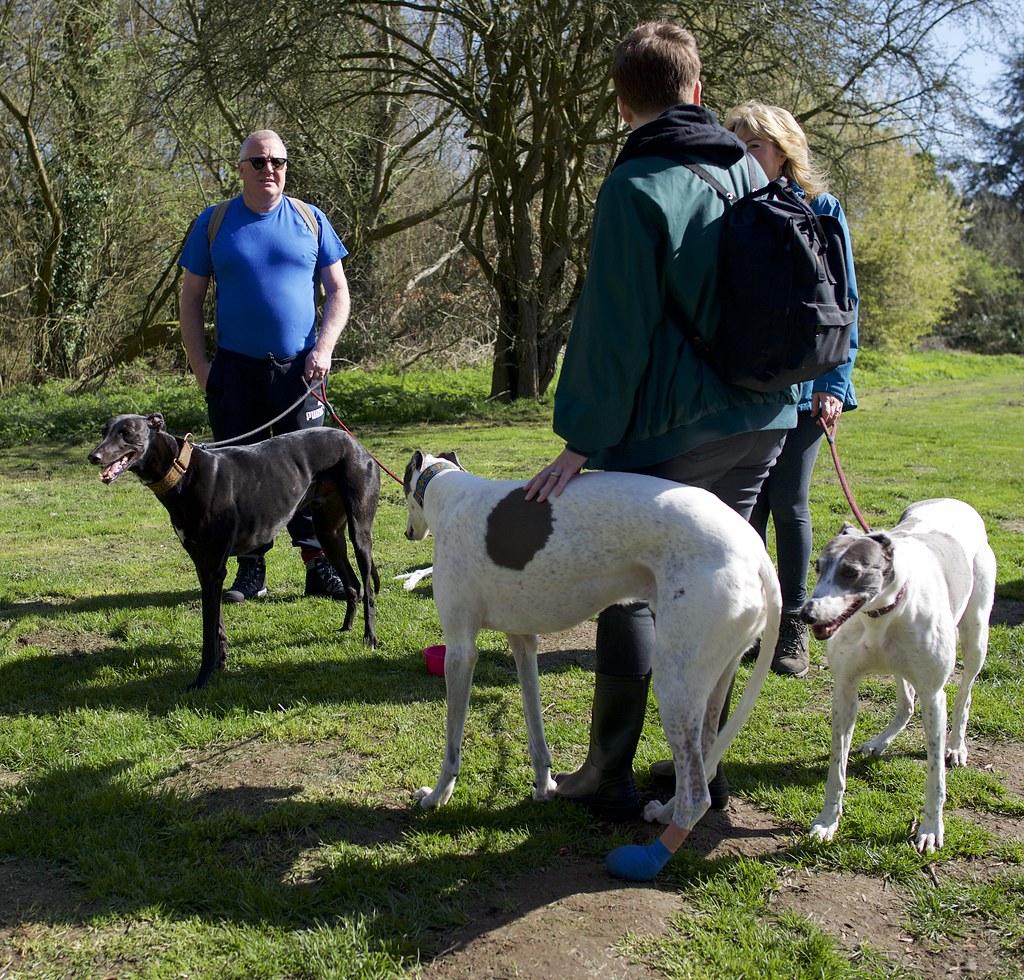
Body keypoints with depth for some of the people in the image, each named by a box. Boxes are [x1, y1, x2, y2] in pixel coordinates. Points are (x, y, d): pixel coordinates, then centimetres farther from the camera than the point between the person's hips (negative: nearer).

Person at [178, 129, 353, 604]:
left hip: (298, 368, 0)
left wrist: (323, 348, -6)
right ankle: (251, 568, 13)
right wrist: (198, 363, -1)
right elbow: (191, 298, 8)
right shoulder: (213, 223, 6)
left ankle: (319, 565, 7)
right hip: (235, 369, 0)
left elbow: (338, 291, 8)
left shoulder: (310, 220, 7)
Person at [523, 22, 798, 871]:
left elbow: (614, 330, -16)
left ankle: (610, 775, 13)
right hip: (760, 422, 7)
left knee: (630, 592, 4)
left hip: (667, 431, -7)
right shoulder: (749, 171, 10)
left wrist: (583, 442, -12)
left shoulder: (637, 186, -13)